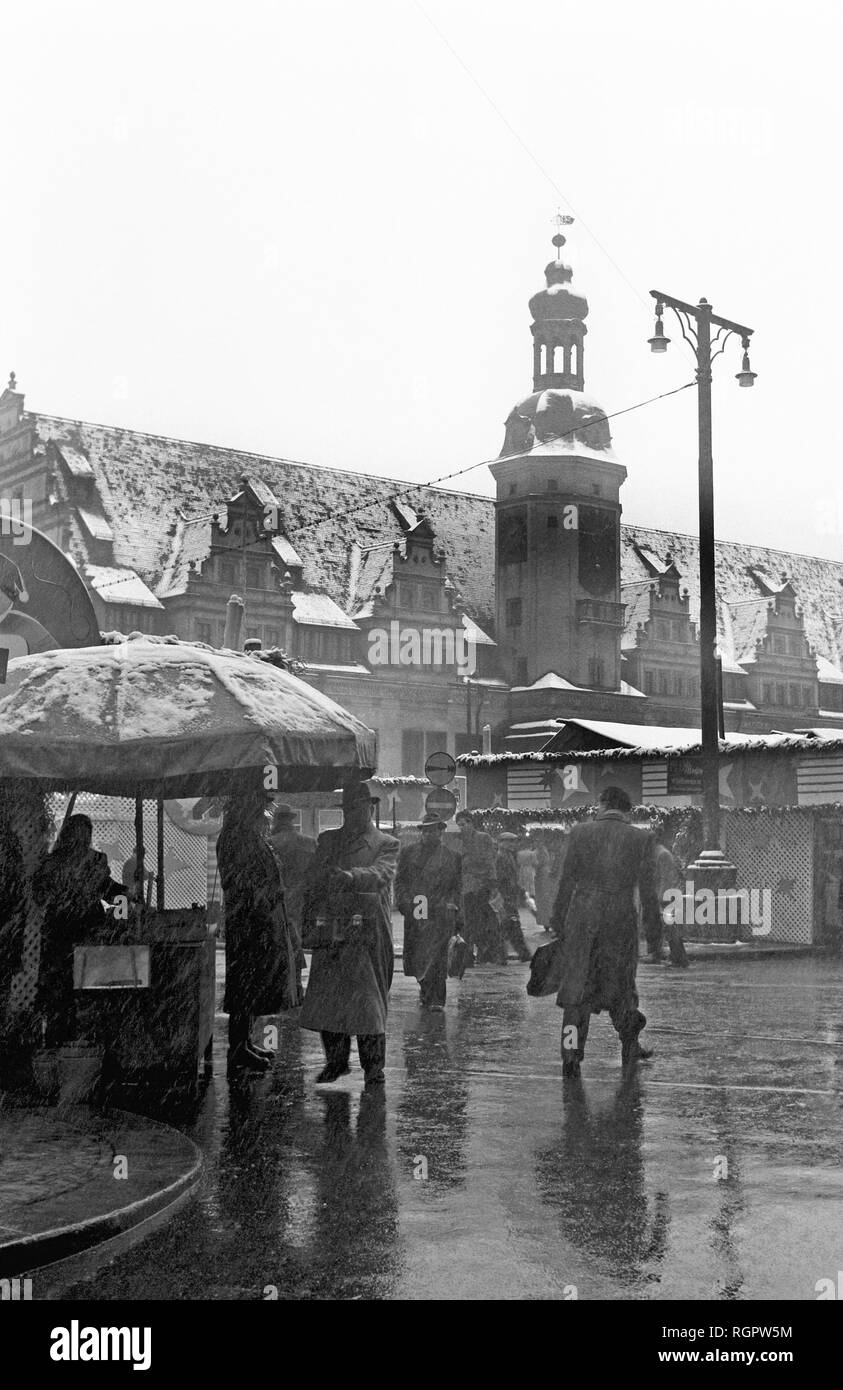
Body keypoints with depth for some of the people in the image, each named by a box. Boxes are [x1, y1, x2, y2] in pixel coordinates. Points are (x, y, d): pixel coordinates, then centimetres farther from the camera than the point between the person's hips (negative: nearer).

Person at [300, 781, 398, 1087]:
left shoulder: (386, 845, 6)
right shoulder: (327, 841, 18)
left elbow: (379, 875, -14)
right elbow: (311, 886, 17)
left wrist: (349, 876, -33)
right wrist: (308, 925, 4)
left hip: (367, 933, -3)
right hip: (328, 933, 4)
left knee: (368, 1002, -3)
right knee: (324, 1000, 3)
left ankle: (374, 1068, 7)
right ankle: (335, 1061, 19)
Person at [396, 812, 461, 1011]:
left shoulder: (452, 857, 9)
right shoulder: (409, 853, 12)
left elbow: (457, 886, 12)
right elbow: (400, 881, 11)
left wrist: (452, 904, -2)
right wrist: (404, 901, -3)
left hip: (439, 914, -2)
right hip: (414, 913, 2)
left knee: (436, 956, -10)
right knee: (413, 956, 6)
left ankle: (436, 1000, -8)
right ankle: (425, 989, 30)